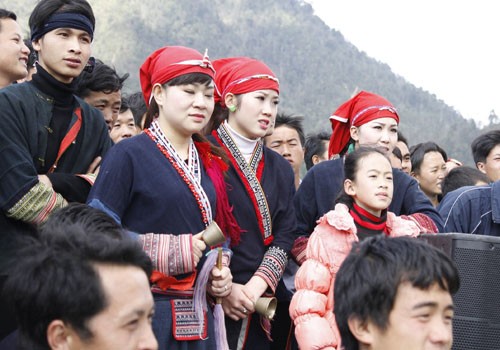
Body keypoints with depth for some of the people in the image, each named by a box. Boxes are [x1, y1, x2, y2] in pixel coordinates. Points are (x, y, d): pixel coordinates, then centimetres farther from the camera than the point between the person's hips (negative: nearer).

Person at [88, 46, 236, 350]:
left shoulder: (210, 163, 13)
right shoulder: (129, 155, -7)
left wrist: (221, 273, 3)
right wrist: (171, 250, -19)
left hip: (199, 314, 6)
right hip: (145, 311, -6)